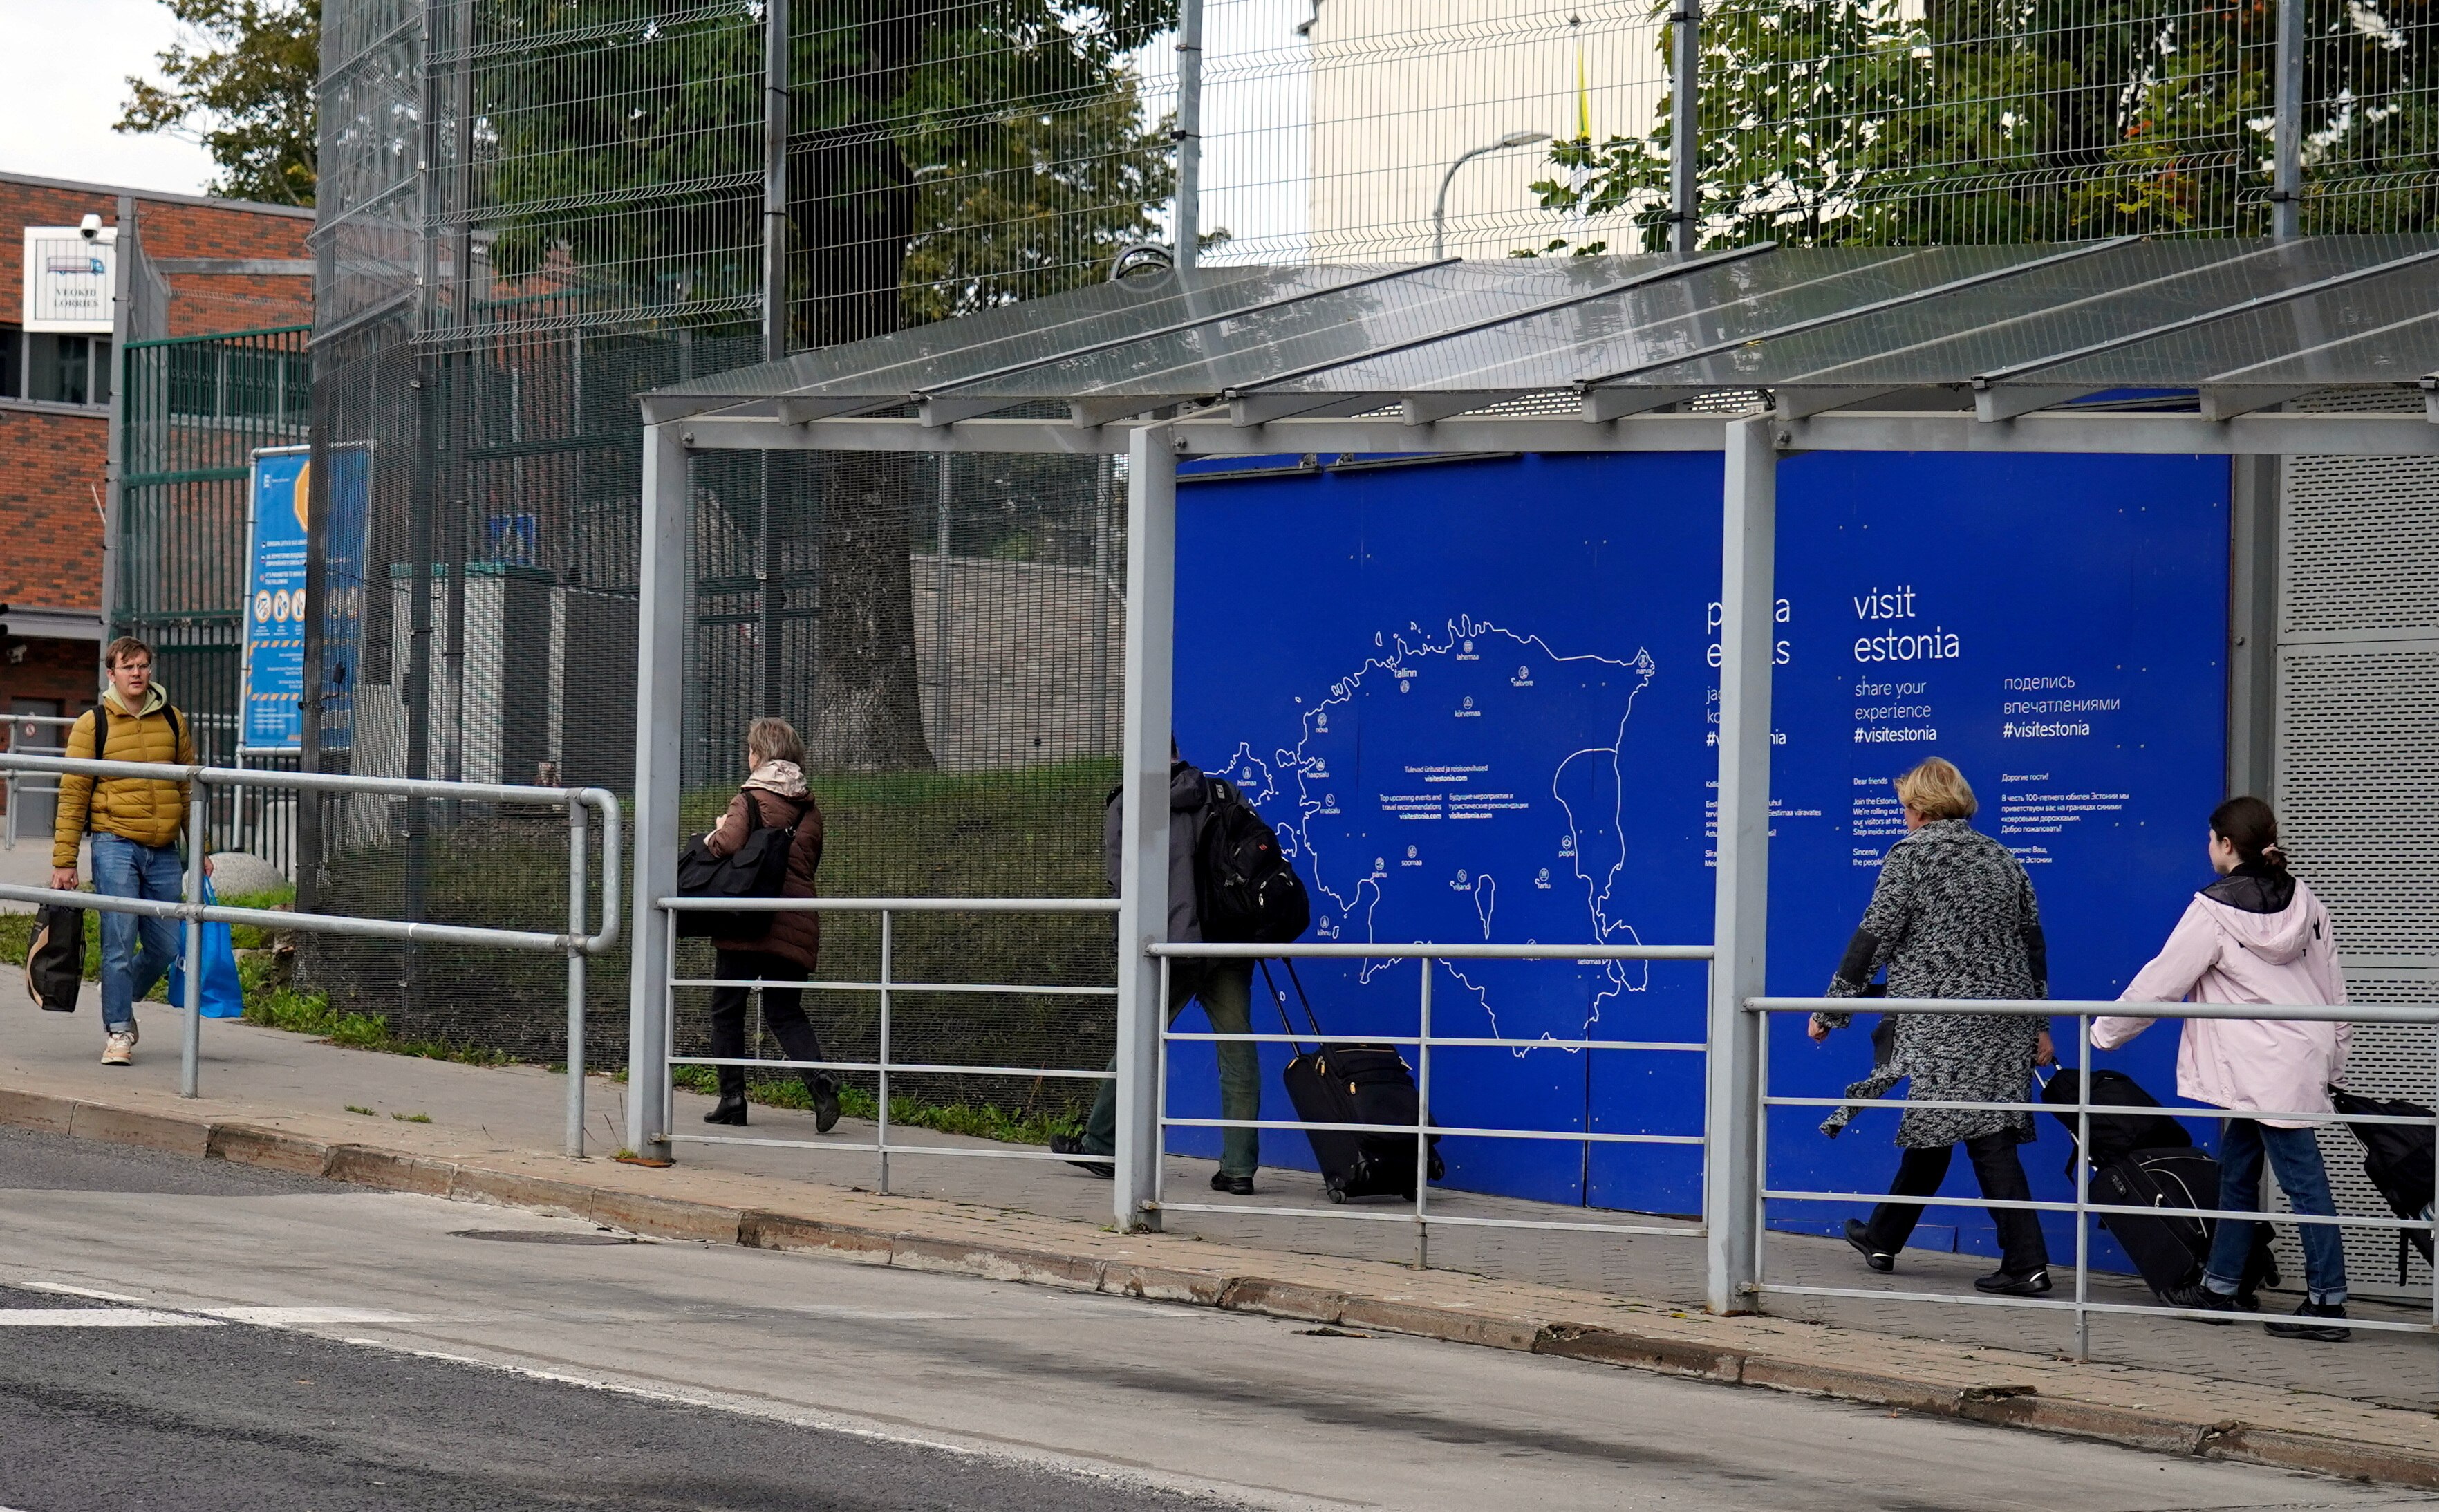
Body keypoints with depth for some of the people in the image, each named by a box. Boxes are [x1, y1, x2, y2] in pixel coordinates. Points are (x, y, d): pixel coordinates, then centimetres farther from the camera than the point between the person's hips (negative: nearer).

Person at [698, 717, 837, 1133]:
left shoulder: (751, 798, -6)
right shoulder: (809, 807, 12)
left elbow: (728, 842, -21)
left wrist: (713, 837, 0)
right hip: (796, 923, 5)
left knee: (727, 1008, 9)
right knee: (785, 1010, 11)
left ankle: (732, 1098, 8)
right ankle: (818, 1079, -14)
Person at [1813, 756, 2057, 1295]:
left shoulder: (1911, 854, -4)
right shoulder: (2002, 858, 15)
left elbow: (1874, 937, -6)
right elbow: (2033, 944, 16)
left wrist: (1831, 1010, 1)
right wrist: (2039, 1024, 21)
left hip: (1940, 1020, -6)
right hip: (2005, 1021, 6)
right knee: (1931, 1128, 10)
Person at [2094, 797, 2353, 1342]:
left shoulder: (2214, 912, -11)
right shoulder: (2303, 902, 9)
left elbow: (2160, 983, -6)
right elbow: (2334, 989, 14)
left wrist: (2105, 1032, 6)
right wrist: (2334, 1059, 24)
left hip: (2264, 1072, -7)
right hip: (2304, 1061, 7)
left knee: (2303, 1182, -7)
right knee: (2236, 1174, 16)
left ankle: (2327, 1302, -5)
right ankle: (2219, 1286, 23)